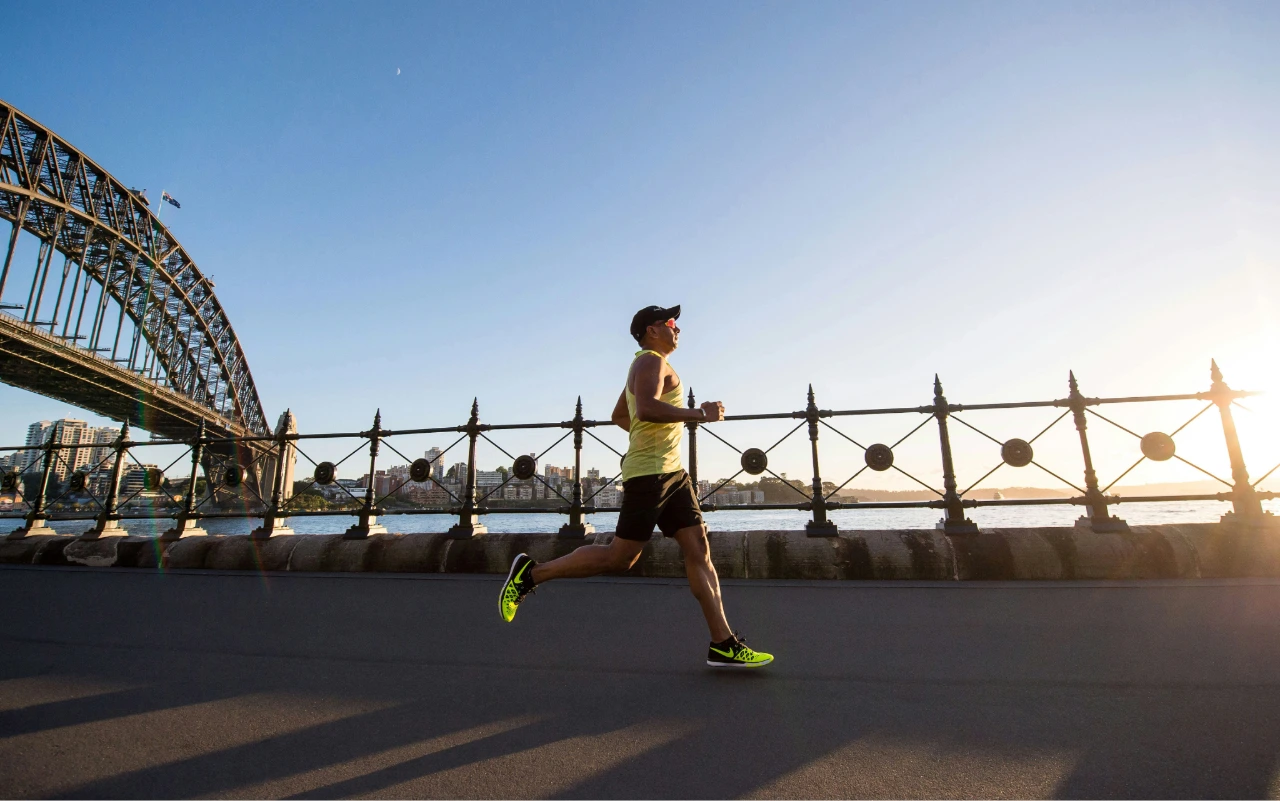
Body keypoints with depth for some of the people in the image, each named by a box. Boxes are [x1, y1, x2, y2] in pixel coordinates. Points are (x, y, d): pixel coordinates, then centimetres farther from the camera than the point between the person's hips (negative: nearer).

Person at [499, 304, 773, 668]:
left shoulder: (648, 365, 25)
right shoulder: (651, 360, -7)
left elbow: (619, 415, 33)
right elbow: (646, 409, -26)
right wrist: (699, 413, -19)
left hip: (672, 473, 10)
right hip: (649, 473, -10)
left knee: (699, 550, 3)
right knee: (620, 557, -6)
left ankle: (723, 644, 7)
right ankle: (532, 572, 7)